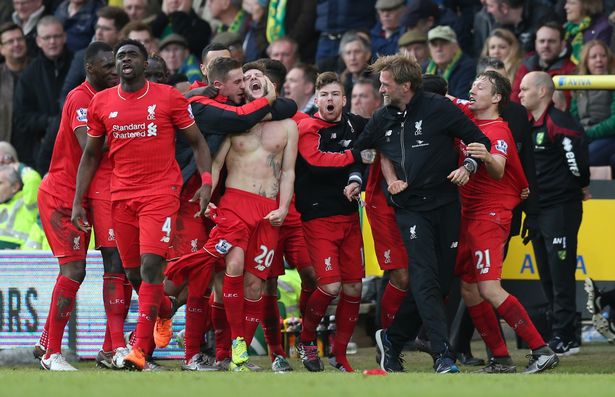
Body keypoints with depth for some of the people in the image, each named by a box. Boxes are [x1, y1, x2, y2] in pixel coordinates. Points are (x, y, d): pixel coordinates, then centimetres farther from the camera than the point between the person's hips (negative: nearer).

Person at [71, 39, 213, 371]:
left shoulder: (169, 97, -1)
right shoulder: (102, 103, 8)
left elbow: (197, 142, 5)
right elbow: (90, 155, 15)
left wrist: (206, 182, -9)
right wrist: (77, 202, 9)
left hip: (161, 192, -4)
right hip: (122, 195, 4)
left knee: (150, 264, -17)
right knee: (133, 273, 7)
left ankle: (140, 349, -18)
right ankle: (164, 312, 40)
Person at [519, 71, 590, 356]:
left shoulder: (559, 123, -15)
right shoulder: (530, 125, 14)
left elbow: (577, 155, -17)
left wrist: (582, 187, -6)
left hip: (561, 207, -10)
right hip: (537, 209, 10)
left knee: (560, 275, -8)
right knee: (547, 277, 11)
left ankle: (563, 337, -6)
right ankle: (564, 337, 17)